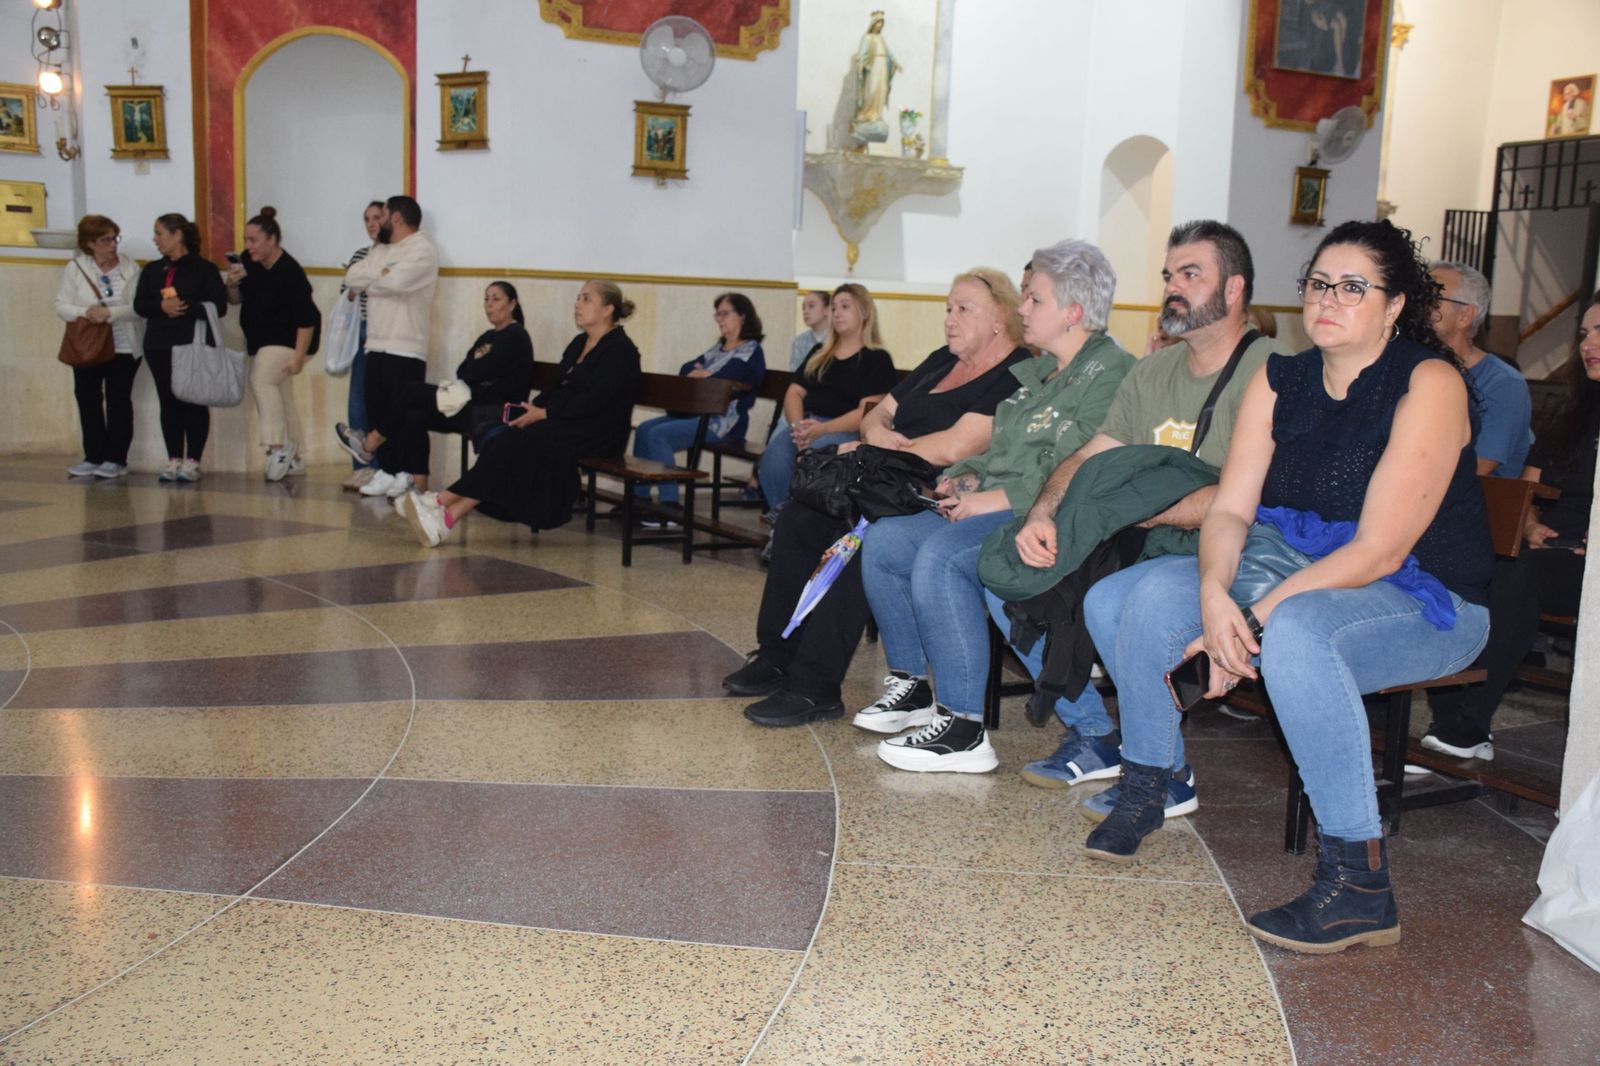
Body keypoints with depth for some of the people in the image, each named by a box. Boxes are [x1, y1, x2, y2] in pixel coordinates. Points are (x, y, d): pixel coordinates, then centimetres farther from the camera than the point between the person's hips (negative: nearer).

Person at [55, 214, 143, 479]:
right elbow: (61, 305, -1)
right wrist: (85, 313, -20)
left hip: (123, 346, -3)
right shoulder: (75, 268, 1)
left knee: (118, 400, 3)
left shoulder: (130, 267, -4)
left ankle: (116, 459, 9)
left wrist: (110, 313, -22)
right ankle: (93, 457, 16)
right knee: (88, 399, 6)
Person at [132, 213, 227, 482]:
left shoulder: (204, 269, -2)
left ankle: (192, 461, 5)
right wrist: (162, 307, -13)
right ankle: (174, 459, 12)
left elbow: (219, 306, -9)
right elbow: (140, 305, 6)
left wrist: (187, 308, -19)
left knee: (194, 403, -1)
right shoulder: (151, 270, 14)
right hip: (159, 346, 5)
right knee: (168, 402, 6)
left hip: (195, 347, -5)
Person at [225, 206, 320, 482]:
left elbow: (306, 319, -23)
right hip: (263, 340, 9)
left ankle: (279, 446, -20)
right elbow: (236, 300, 7)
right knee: (281, 397, 12)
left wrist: (298, 356, -26)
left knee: (261, 379, -25)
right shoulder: (248, 262, -1)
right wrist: (232, 284, -15)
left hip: (289, 340, -8)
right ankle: (292, 459, 22)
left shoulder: (290, 272, -23)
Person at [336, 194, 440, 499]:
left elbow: (395, 282, -22)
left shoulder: (423, 249, -7)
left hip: (406, 350, -8)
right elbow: (351, 276, 7)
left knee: (407, 415, -4)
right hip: (376, 346, 8)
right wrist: (381, 274, -8)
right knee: (378, 411, 8)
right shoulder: (379, 250, 20)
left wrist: (369, 282, -3)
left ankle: (413, 478, 1)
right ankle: (388, 471, 15)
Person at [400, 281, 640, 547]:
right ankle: (452, 511, -24)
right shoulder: (579, 343, 17)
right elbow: (559, 389, 17)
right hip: (565, 423, 8)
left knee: (521, 443, -24)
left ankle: (445, 503, -24)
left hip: (599, 432, -8)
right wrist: (529, 407, -1)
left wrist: (543, 414, -17)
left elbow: (593, 401, -19)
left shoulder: (619, 350, -11)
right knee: (508, 442, -15)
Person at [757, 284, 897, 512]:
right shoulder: (819, 355, 26)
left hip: (849, 432, -4)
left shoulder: (877, 360, 7)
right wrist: (798, 424, -6)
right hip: (808, 424, 5)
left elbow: (868, 412, -6)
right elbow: (794, 392, 18)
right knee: (777, 448, -29)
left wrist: (823, 429, -20)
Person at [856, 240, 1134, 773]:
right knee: (883, 541, -2)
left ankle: (963, 728, -26)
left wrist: (988, 500, -19)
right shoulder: (1038, 371, 22)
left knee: (940, 555, -32)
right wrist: (964, 480, 6)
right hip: (991, 509, 10)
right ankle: (911, 686, 9)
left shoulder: (1109, 375, -10)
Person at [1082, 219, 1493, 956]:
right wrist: (1214, 594, -25)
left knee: (1296, 632, -38)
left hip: (1424, 600, -6)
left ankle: (1359, 889, -30)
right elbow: (1229, 510, -3)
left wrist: (1257, 620, -26)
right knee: (1147, 597, -14)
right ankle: (1145, 790, 8)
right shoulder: (1280, 381, 3)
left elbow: (1379, 550, -22)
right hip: (1299, 572, 6)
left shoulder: (1429, 384, -16)